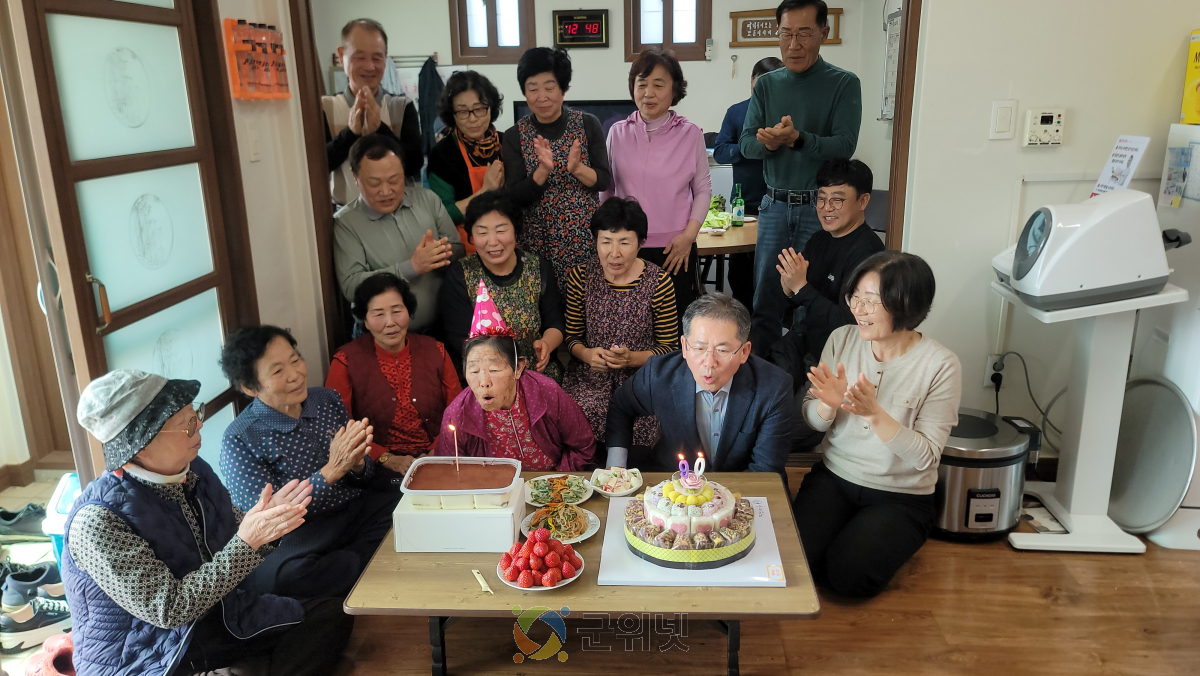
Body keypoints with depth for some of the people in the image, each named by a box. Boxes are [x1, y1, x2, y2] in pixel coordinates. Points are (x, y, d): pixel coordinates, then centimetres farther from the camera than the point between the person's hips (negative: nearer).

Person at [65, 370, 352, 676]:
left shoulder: (191, 470, -4)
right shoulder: (97, 521, -25)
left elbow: (230, 534, 6)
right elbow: (169, 609, -25)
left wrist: (266, 516, -17)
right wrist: (247, 543, -31)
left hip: (214, 615, 7)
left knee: (331, 614, 0)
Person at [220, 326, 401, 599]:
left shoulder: (327, 400, 4)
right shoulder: (239, 441, -10)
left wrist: (357, 463, -14)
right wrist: (332, 470, -25)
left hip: (360, 509, 4)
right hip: (303, 533, -4)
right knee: (280, 570, -36)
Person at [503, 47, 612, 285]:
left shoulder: (588, 124, -2)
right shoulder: (514, 136, -2)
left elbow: (604, 181, -3)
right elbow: (515, 197, -8)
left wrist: (577, 168, -22)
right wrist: (543, 170, -24)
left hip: (586, 238, 0)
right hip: (539, 241, 0)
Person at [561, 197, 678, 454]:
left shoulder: (659, 281, -6)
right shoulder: (580, 277, -1)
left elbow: (669, 347, -2)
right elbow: (572, 336, 7)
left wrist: (632, 358, -20)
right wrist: (586, 354, -15)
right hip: (590, 375, 1)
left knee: (636, 428, -27)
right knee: (582, 420, -27)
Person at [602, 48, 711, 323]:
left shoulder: (690, 134, 1)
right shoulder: (618, 133, 5)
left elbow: (703, 189, 7)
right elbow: (606, 189, 13)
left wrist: (689, 233, -5)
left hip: (675, 250, -1)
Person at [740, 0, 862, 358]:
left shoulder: (844, 84, -4)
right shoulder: (766, 85, 7)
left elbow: (845, 145, -14)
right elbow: (747, 143, 2)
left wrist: (797, 139, -30)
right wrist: (768, 143, -21)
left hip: (820, 207, -3)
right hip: (775, 204, 3)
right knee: (765, 297, 9)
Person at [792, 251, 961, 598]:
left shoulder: (941, 366, -15)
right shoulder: (842, 339, -5)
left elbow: (925, 457, -18)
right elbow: (813, 421, 1)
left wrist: (874, 413, -32)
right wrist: (830, 403, -22)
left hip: (901, 497, -2)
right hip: (833, 478, 3)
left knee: (848, 574, -20)